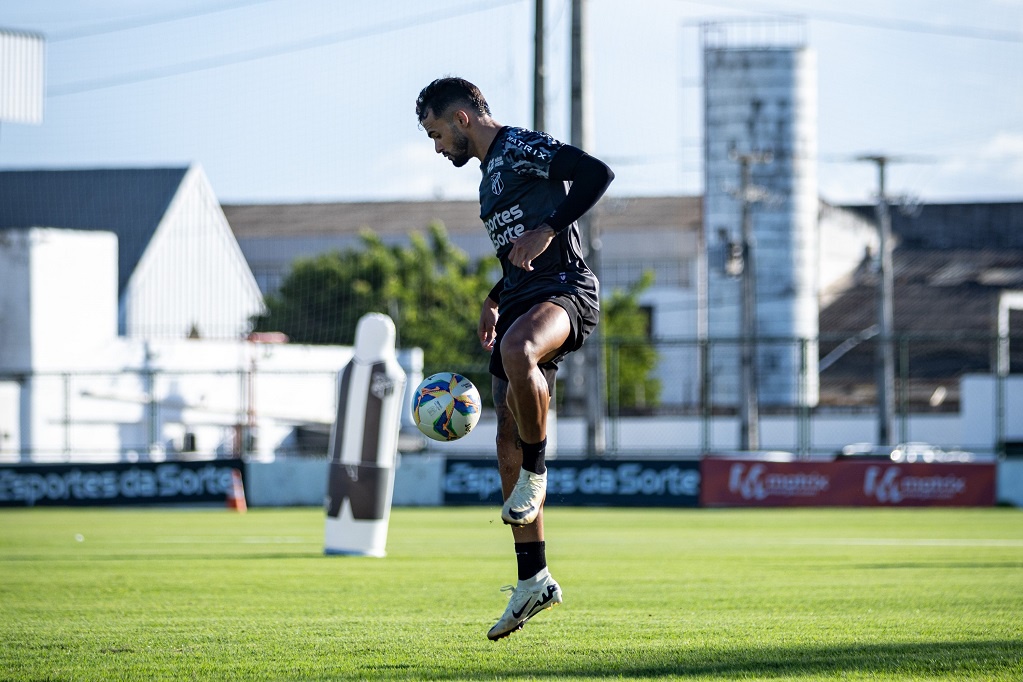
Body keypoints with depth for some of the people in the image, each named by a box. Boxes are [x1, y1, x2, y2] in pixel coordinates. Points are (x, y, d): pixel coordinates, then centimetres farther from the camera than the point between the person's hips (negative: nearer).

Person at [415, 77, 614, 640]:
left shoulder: (520, 148, -4)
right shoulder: (490, 173, 25)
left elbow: (597, 174, -19)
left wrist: (547, 230, -24)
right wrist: (494, 299, 27)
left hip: (564, 288, -10)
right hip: (521, 301, 10)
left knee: (517, 351, -42)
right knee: (509, 440, 3)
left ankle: (536, 471, -21)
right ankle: (533, 580, 6)